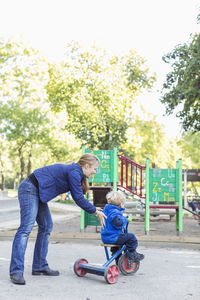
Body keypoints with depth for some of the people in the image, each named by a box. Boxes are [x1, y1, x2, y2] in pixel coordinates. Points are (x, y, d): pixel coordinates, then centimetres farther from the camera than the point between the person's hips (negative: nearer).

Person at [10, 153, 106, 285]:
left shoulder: (74, 171, 13)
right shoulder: (74, 172, -17)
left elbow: (78, 197, 22)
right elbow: (78, 199, -15)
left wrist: (93, 208, 19)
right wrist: (95, 211, -4)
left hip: (37, 193, 11)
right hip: (29, 189, -11)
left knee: (46, 227, 10)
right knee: (26, 228, -16)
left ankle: (40, 267, 15)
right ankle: (16, 271, -17)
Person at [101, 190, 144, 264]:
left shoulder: (106, 210, 12)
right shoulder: (115, 212, -21)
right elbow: (118, 223, -34)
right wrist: (125, 219, -14)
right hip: (113, 237, -10)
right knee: (131, 237, -10)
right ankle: (132, 254, 0)